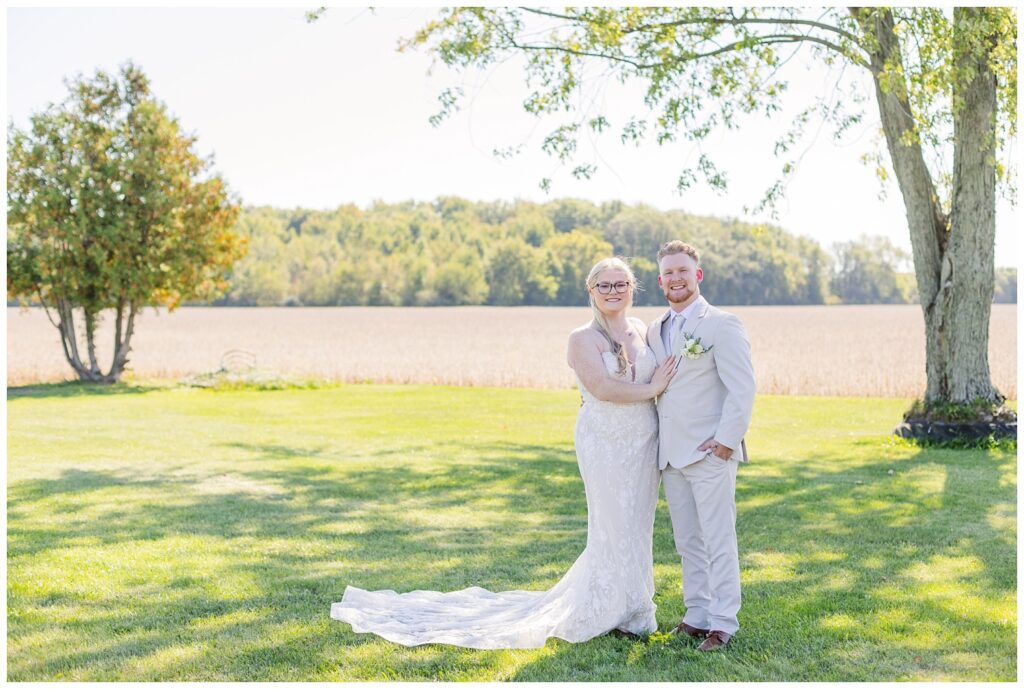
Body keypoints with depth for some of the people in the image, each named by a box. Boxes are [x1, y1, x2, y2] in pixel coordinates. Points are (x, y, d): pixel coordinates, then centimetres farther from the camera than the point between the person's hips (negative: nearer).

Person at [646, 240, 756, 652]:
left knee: (718, 540, -2)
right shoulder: (655, 331, 14)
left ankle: (723, 622, 6)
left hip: (710, 452, -6)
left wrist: (726, 439, -16)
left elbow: (742, 388, -12)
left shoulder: (722, 324, -6)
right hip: (670, 455, 7)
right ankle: (697, 615, 23)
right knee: (687, 541, 13)